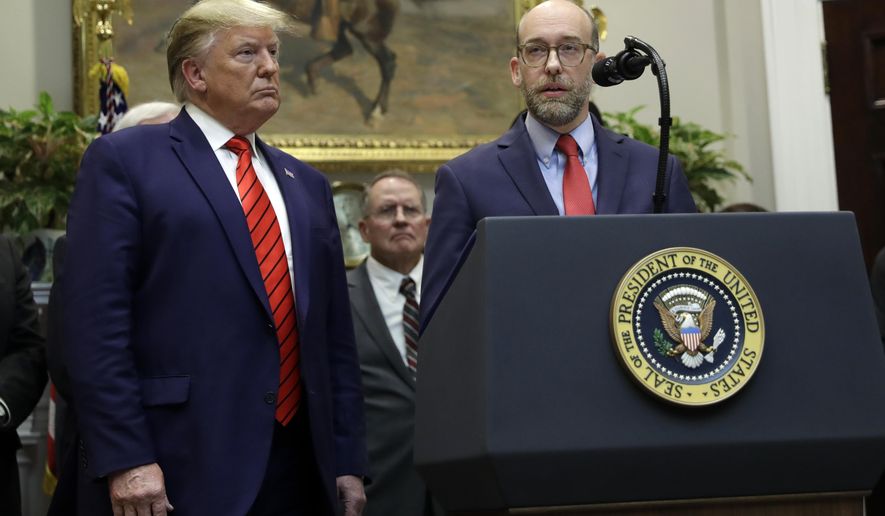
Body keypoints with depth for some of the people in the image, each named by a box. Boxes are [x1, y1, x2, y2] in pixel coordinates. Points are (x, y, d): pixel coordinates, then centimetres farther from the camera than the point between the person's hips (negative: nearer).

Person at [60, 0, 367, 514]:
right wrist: (124, 460, -15)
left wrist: (348, 461, 9)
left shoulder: (308, 185, 17)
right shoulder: (124, 160, 0)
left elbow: (335, 335, 15)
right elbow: (96, 323, -8)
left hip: (300, 469, 5)